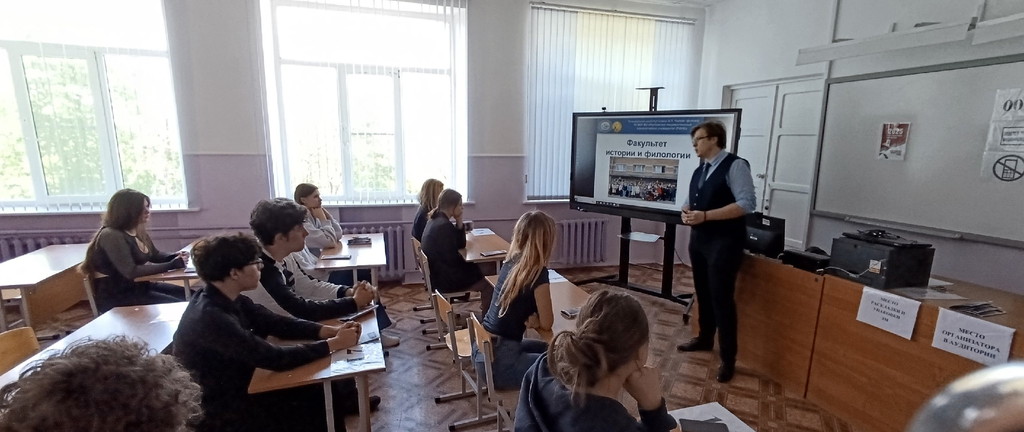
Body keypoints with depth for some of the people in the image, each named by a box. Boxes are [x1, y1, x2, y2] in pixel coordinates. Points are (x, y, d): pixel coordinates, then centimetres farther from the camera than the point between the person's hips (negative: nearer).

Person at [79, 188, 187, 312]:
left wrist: (175, 257, -6)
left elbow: (154, 255, 17)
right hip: (116, 297, -8)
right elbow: (131, 272, -32)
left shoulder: (137, 231, 4)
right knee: (177, 306, -21)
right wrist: (171, 265, -32)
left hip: (139, 286, 8)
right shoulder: (111, 236, -22)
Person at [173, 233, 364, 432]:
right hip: (221, 411, -8)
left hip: (238, 387, 8)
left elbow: (276, 323, 1)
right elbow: (274, 358, -31)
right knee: (320, 407, -5)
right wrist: (334, 344, -22)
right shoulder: (209, 318, -30)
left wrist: (331, 330, -12)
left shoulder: (229, 299, -3)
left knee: (327, 390, 3)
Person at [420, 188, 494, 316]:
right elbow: (452, 259, -22)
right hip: (444, 280, -10)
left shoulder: (435, 220, 6)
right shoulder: (444, 226, -25)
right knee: (488, 286, 0)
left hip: (436, 273, 10)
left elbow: (461, 244, 8)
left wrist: (459, 222, -4)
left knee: (476, 270, 20)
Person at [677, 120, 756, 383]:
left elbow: (746, 204, -20)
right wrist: (686, 213, -5)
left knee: (721, 298, -4)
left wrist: (705, 216, -25)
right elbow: (690, 201, 19)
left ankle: (728, 359, 10)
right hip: (699, 239, 8)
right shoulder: (699, 170, 13)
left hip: (724, 242, -8)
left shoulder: (735, 166, -11)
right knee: (703, 293, 18)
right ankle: (704, 339, 36)